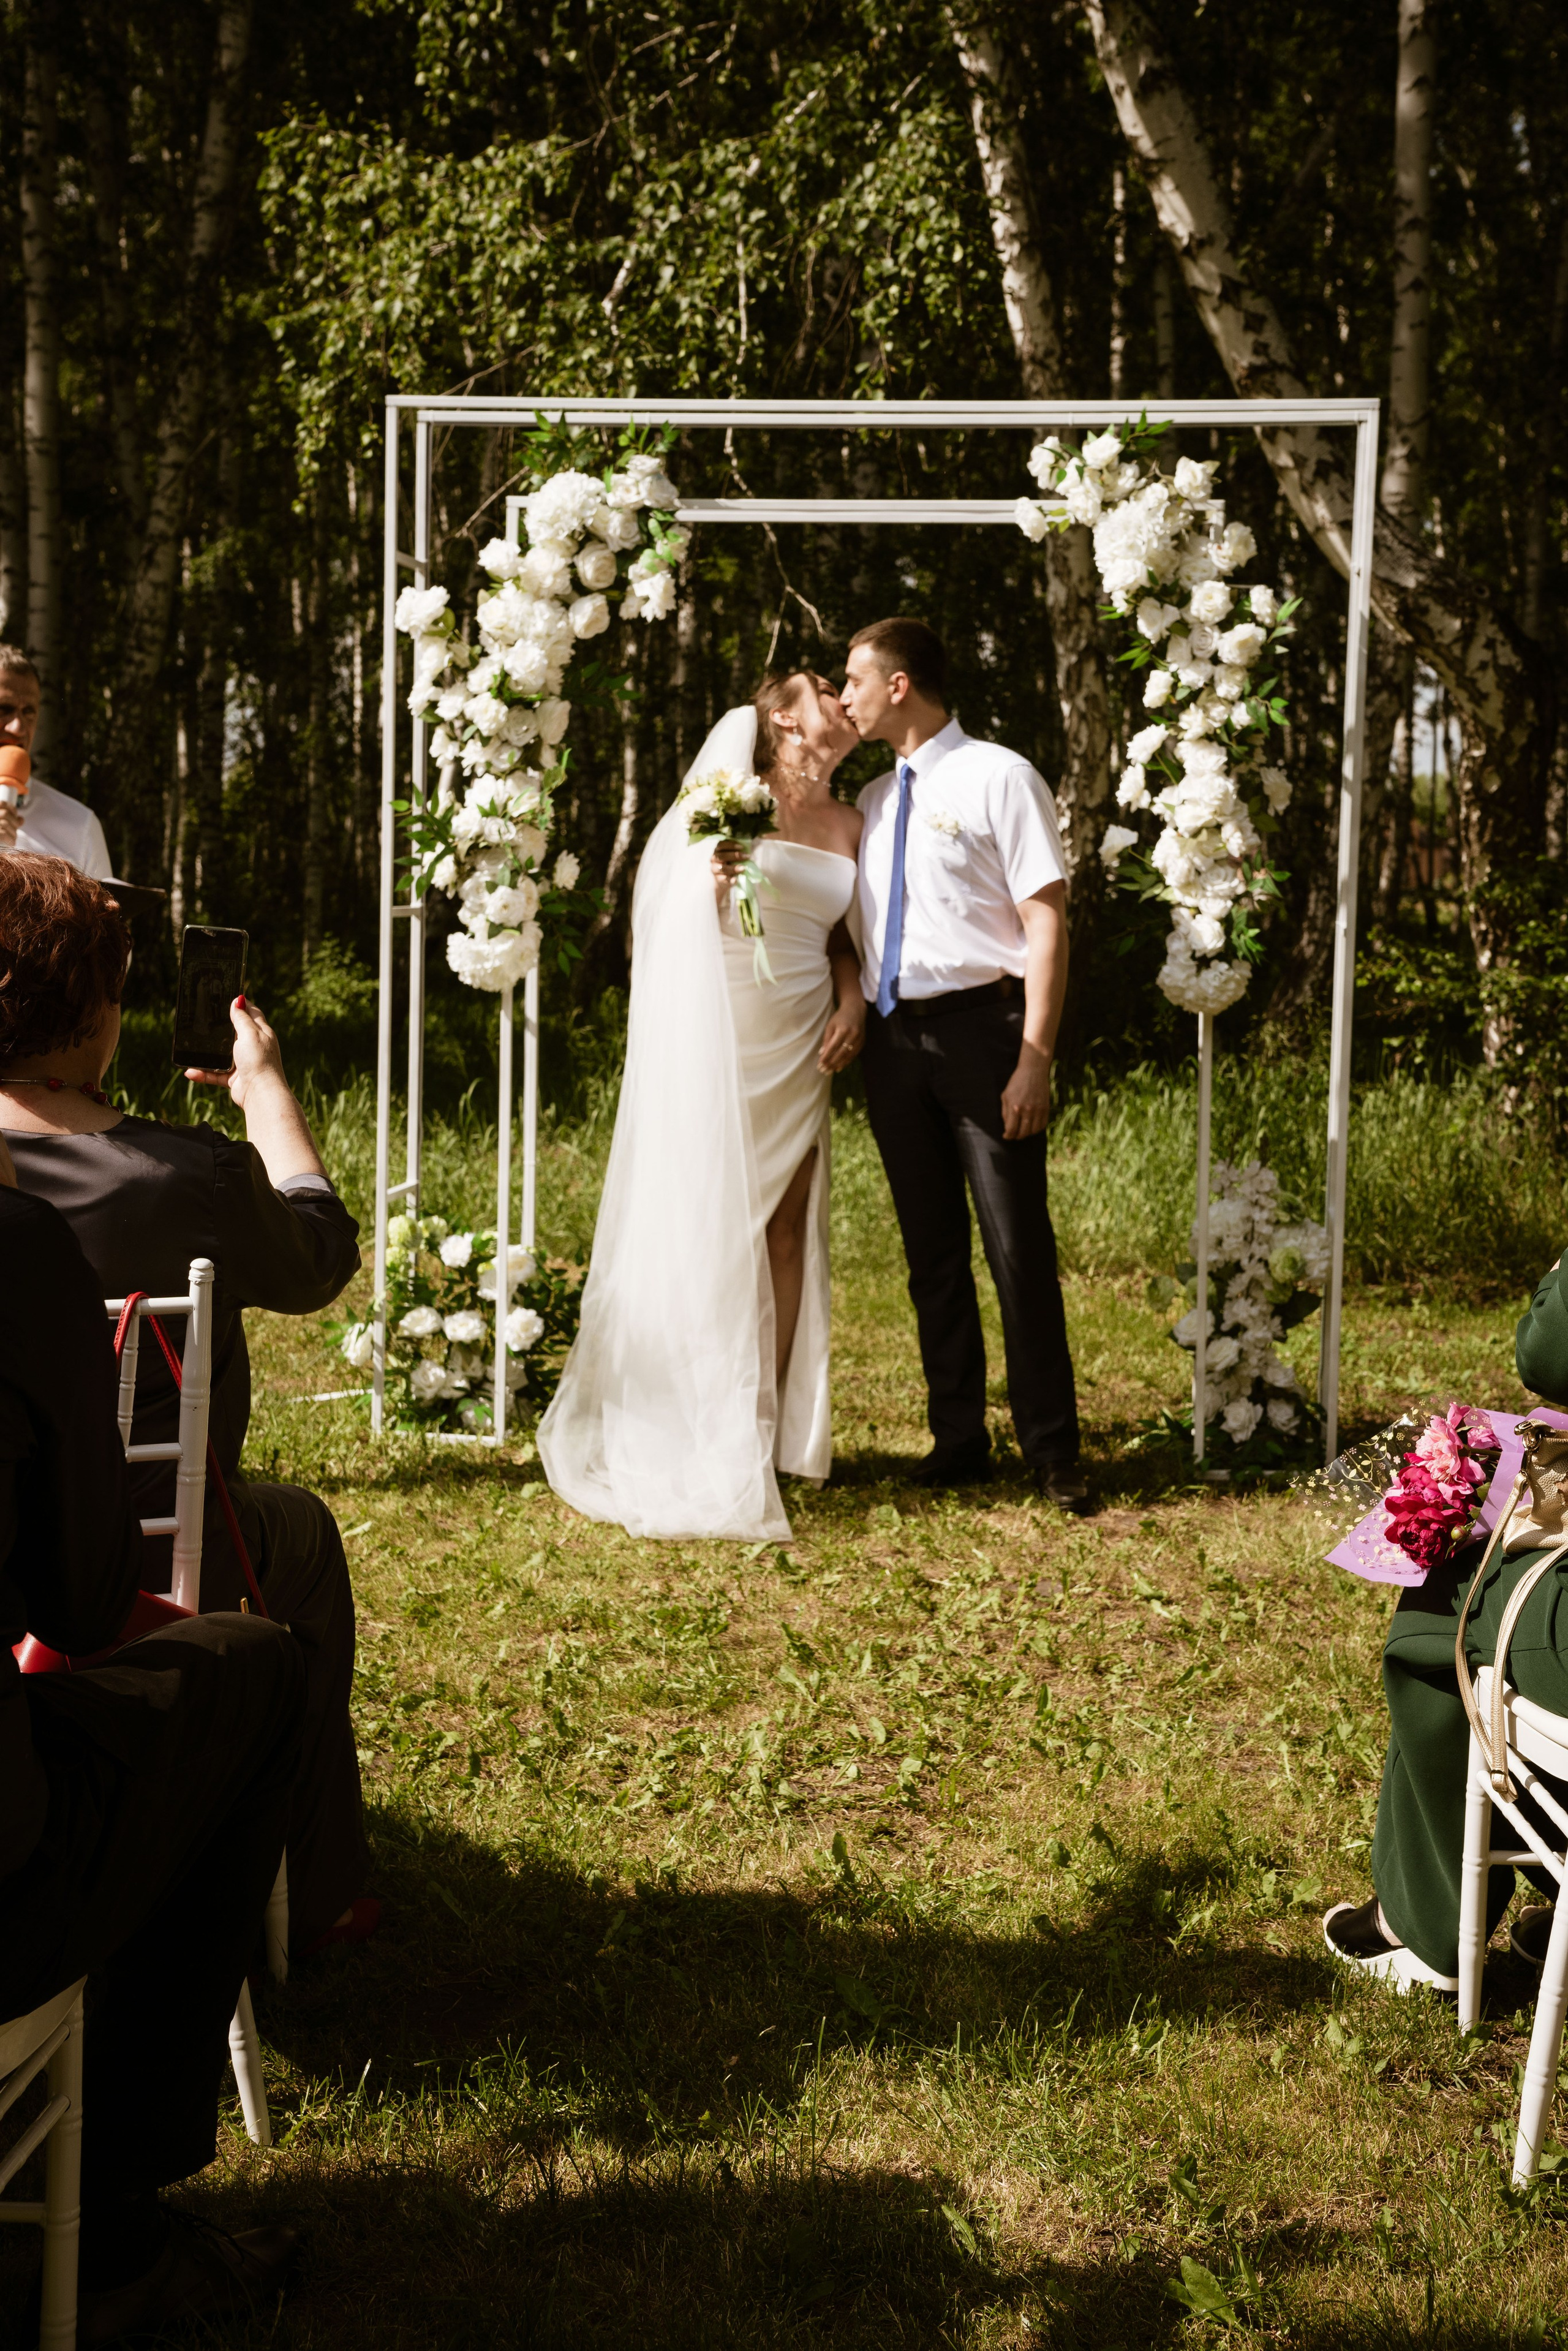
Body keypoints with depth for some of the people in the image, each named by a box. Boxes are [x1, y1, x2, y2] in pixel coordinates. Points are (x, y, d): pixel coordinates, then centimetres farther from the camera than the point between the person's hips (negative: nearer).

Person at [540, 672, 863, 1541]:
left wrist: (851, 998, 3)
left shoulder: (847, 826, 12)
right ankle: (706, 1440, 1)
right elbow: (674, 914, 0)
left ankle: (767, 1430, 8)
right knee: (712, 1225, -5)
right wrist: (713, 884, -19)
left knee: (786, 1229, 2)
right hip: (721, 1037, -5)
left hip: (798, 1045, 5)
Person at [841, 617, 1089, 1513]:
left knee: (1018, 1243, -5)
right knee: (931, 1248, 10)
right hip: (895, 1037, 6)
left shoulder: (999, 778, -4)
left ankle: (1053, 1451, 2)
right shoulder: (874, 800, 16)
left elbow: (1046, 924, -9)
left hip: (982, 1027, -6)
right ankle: (958, 1438, 20)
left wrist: (1036, 1056, -16)